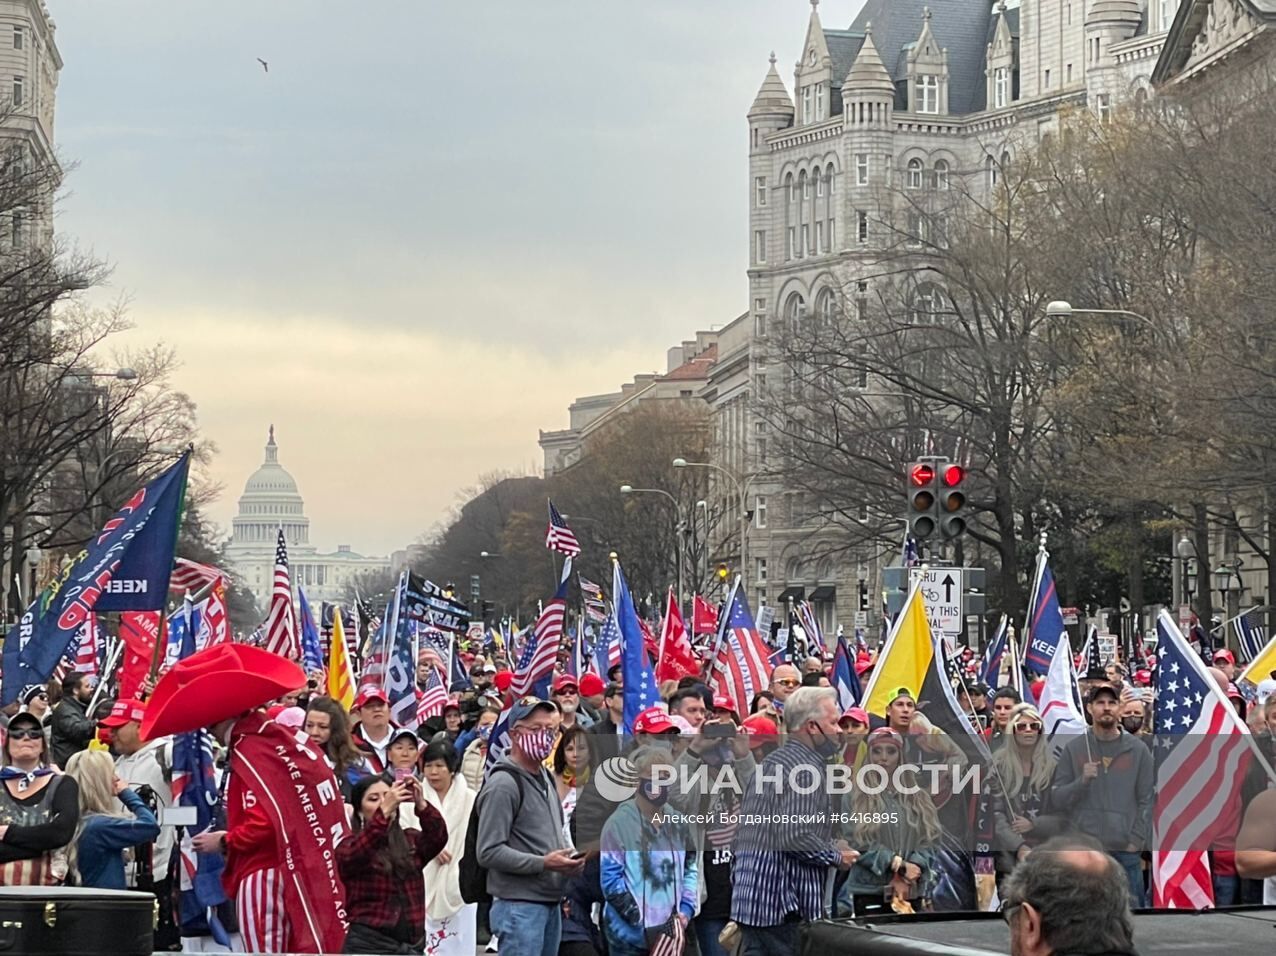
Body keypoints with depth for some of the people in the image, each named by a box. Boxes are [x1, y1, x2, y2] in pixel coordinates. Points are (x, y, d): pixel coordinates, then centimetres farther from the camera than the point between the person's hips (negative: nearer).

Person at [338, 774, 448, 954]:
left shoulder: (411, 841, 13)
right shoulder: (349, 846, 3)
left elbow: (438, 838, -6)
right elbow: (354, 855, -20)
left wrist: (421, 804, -24)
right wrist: (384, 811, -30)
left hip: (412, 945, 4)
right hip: (368, 945, -4)